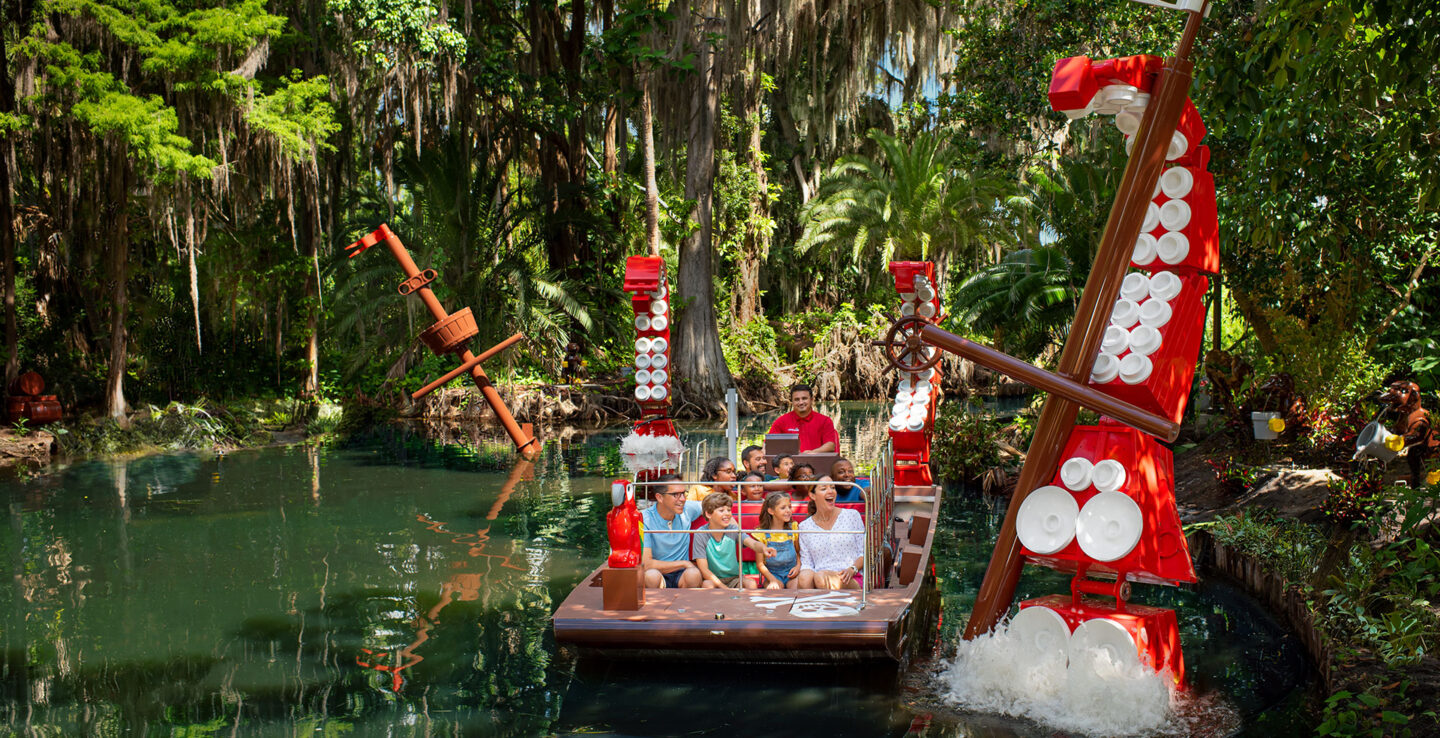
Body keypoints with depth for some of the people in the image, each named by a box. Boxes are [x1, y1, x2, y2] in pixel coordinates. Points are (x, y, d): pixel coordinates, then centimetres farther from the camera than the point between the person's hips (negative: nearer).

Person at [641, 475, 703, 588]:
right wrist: (684, 563, -13)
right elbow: (646, 564, -22)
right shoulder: (644, 520, -15)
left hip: (681, 575, 3)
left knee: (693, 574, -31)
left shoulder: (687, 509, 0)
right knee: (651, 575, -37)